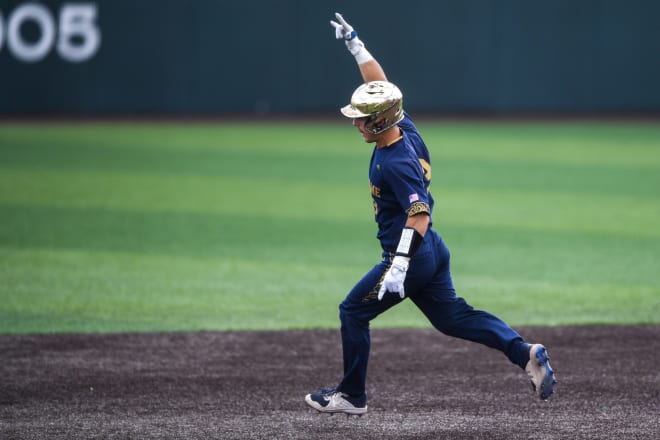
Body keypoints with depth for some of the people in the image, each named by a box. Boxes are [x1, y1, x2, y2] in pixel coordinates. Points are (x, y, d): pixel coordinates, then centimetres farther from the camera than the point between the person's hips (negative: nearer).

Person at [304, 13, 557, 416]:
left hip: (412, 255, -10)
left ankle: (353, 396, 11)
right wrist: (354, 43, 17)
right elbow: (380, 84, 13)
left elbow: (419, 214, -33)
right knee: (452, 317, 15)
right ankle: (524, 352, 2)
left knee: (353, 311, 3)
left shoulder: (397, 164, -25)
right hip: (434, 251, 10)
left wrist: (399, 265, -38)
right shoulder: (405, 128, 0)